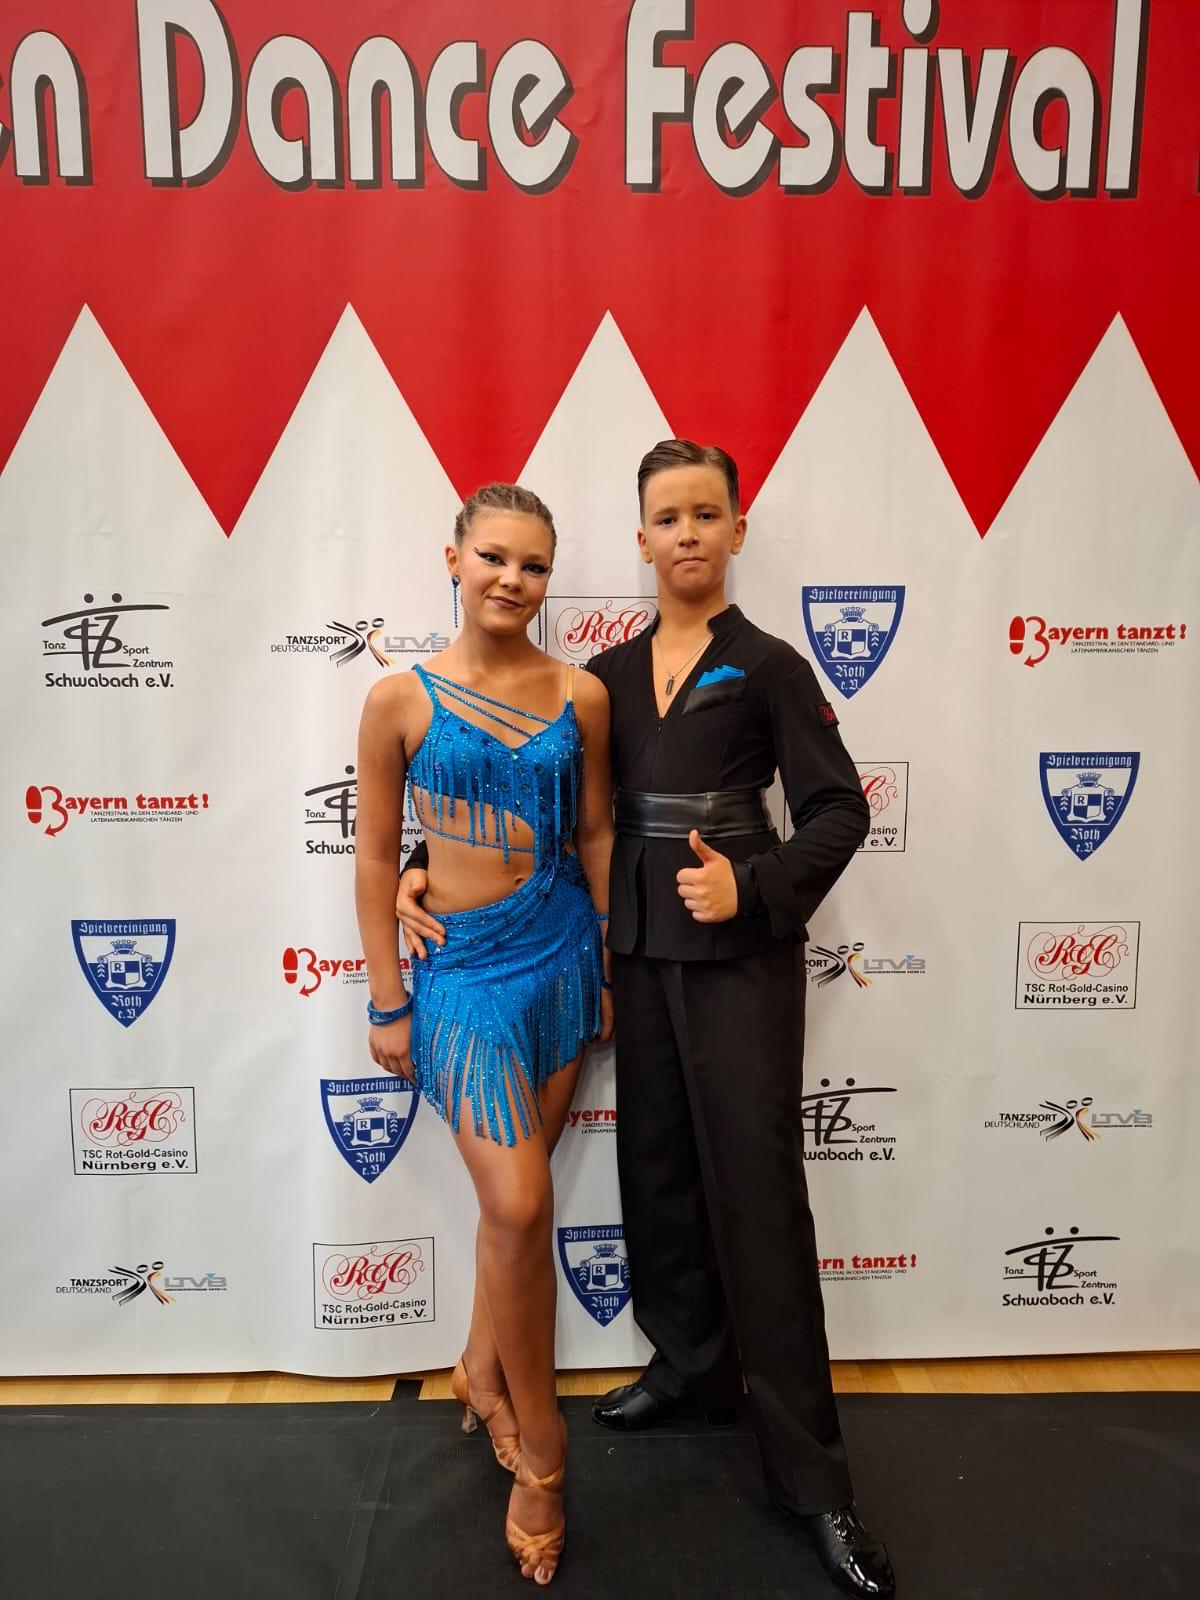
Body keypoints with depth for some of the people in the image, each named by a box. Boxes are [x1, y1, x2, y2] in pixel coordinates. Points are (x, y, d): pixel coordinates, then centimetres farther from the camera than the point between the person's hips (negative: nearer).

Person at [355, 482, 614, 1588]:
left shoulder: (581, 696, 0)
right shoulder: (401, 699, -7)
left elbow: (595, 837, 7)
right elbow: (376, 859, -3)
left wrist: (612, 967, 10)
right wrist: (387, 1001, -3)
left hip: (562, 953, 3)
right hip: (463, 968, -3)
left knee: (516, 1194, 14)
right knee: (521, 1209, -5)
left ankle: (482, 1372, 40)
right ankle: (540, 1447, 19)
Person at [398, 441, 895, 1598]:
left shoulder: (768, 666, -4)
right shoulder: (610, 674, 8)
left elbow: (838, 809, -6)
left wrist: (752, 888, -22)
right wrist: (425, 868, -3)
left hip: (740, 958, -4)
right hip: (642, 953, 5)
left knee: (755, 1190, -1)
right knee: (656, 1169, 14)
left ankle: (808, 1474, 14)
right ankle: (691, 1366, 37)